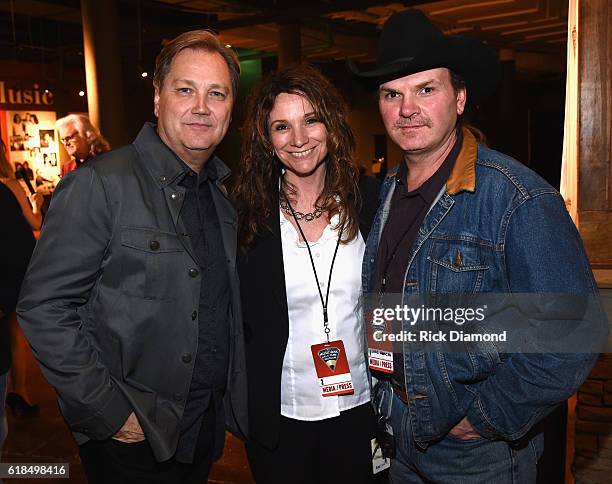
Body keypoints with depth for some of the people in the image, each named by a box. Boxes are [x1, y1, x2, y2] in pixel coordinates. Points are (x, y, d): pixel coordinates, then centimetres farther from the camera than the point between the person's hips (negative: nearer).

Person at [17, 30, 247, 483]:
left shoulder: (226, 192, 5)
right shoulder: (100, 184, -16)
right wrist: (107, 411, -17)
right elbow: (44, 307, -17)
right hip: (131, 432, -6)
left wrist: (233, 396, 7)